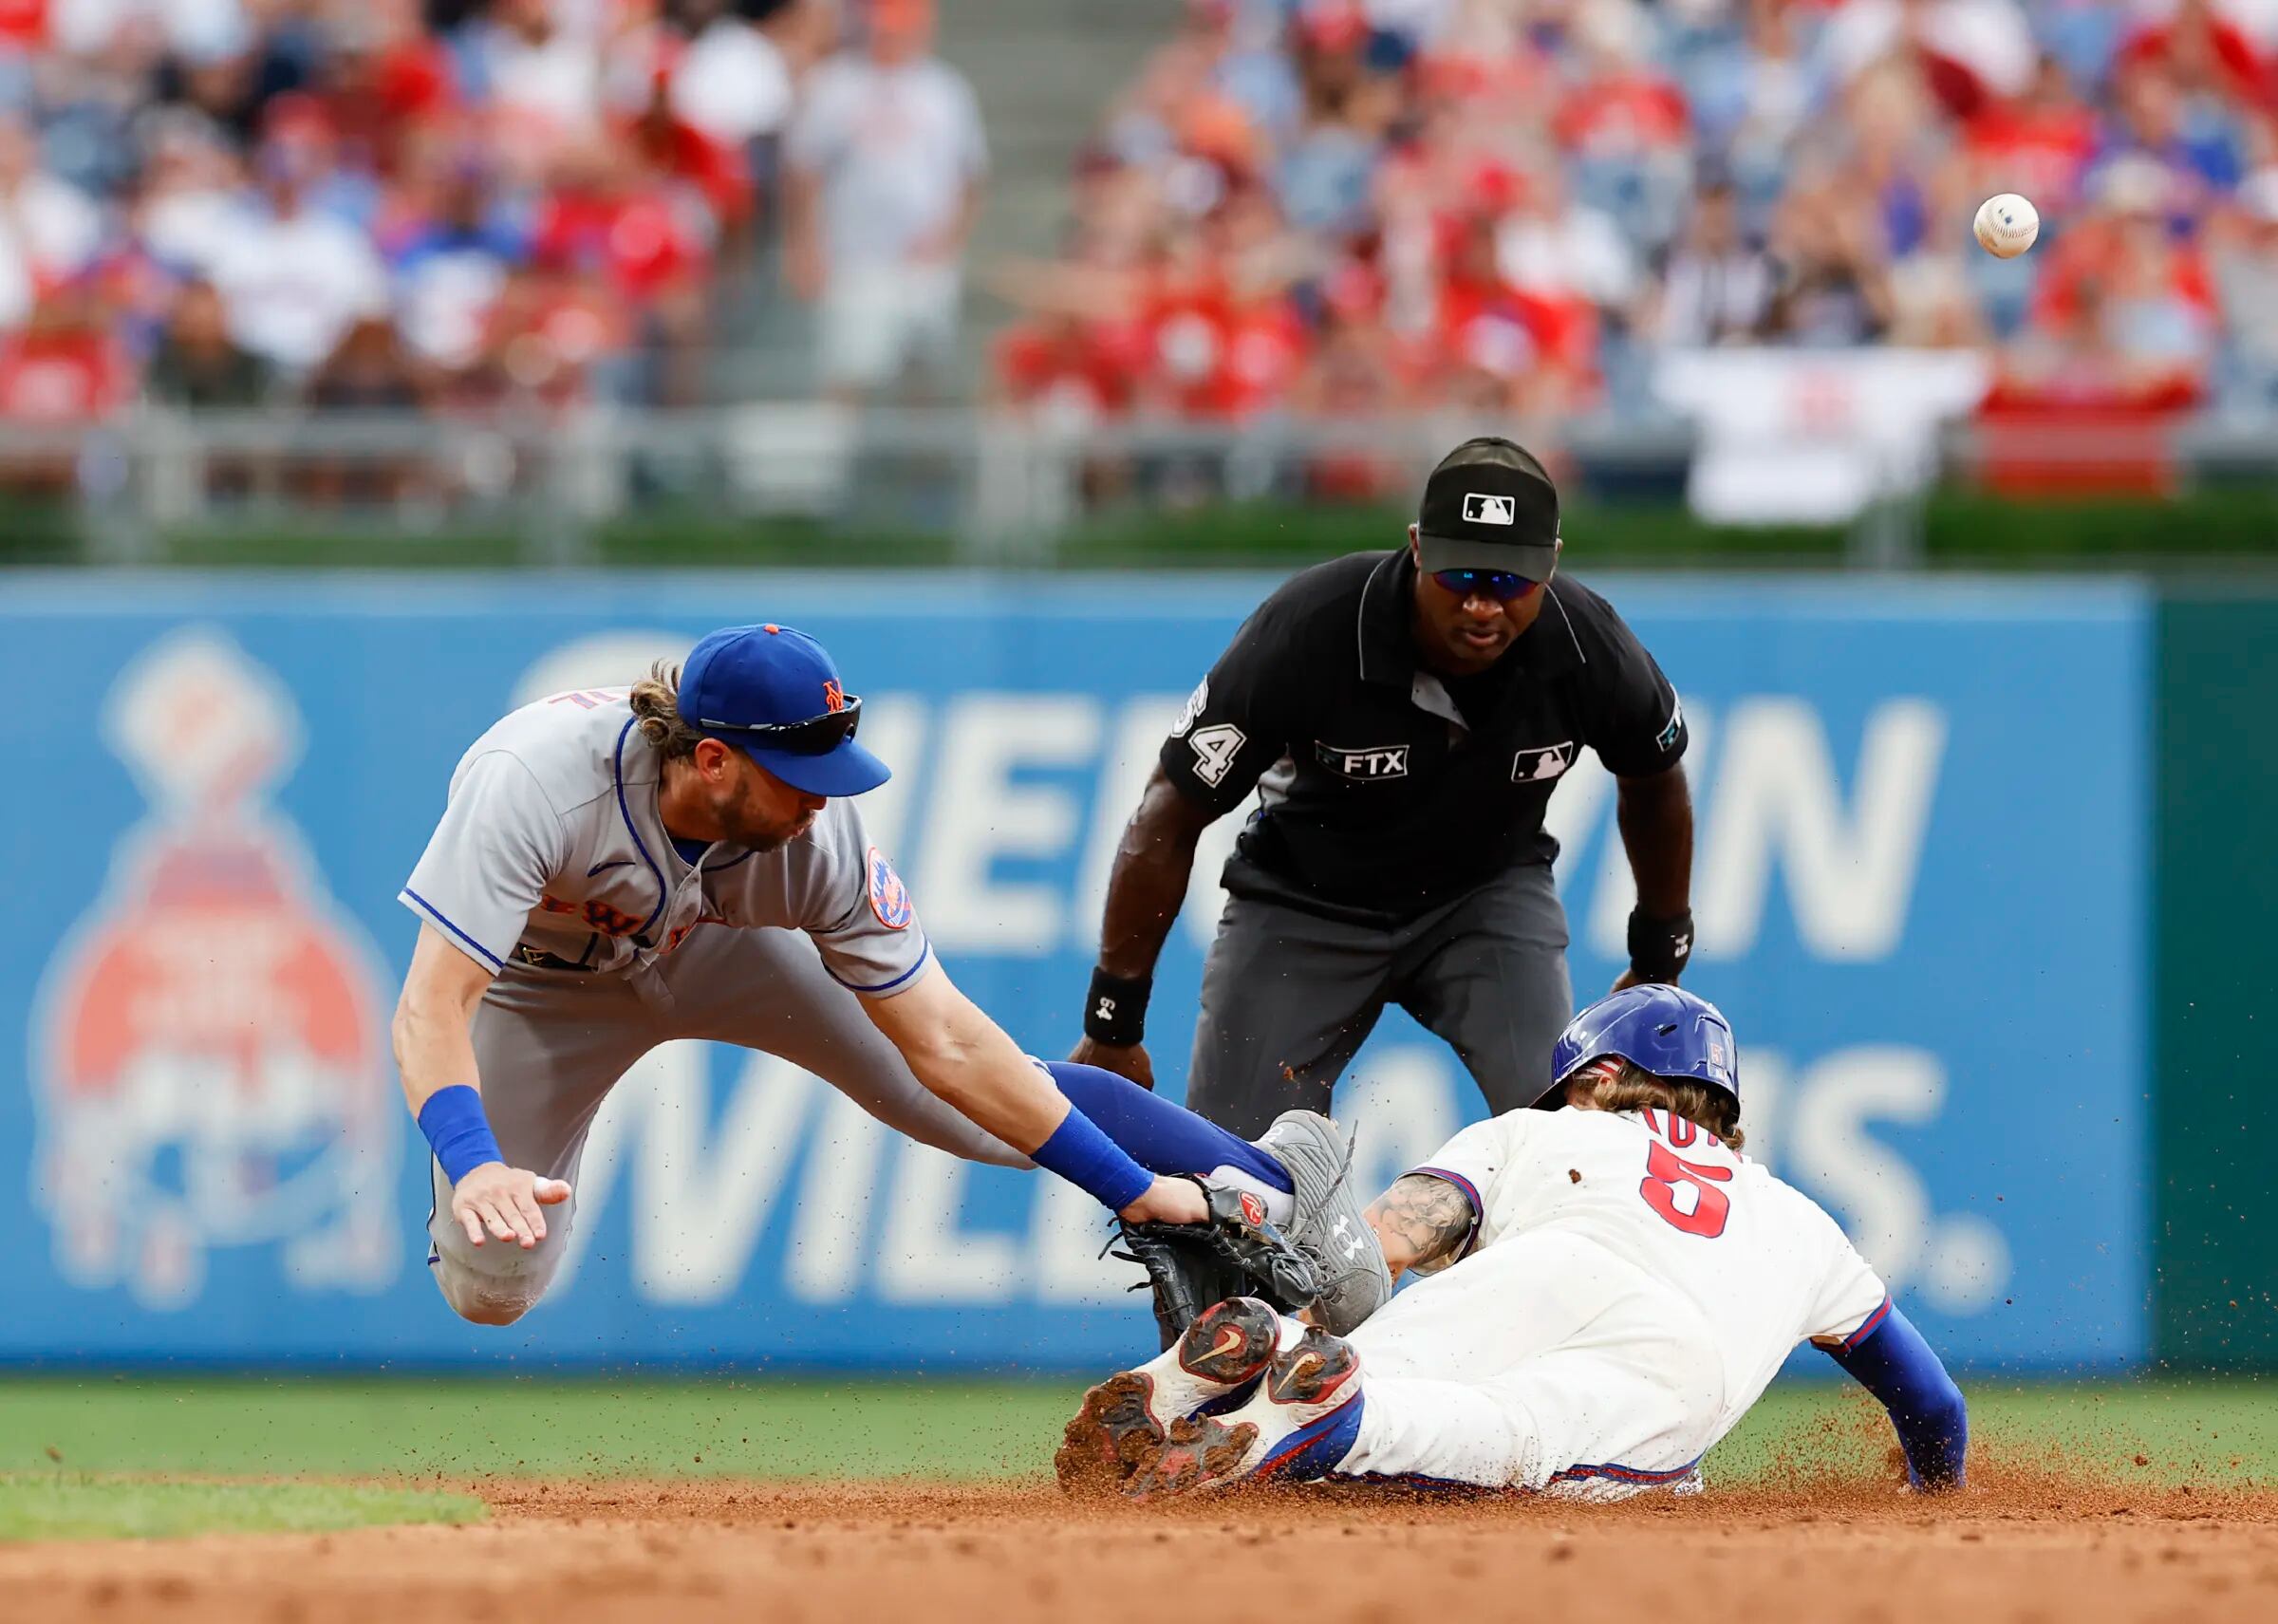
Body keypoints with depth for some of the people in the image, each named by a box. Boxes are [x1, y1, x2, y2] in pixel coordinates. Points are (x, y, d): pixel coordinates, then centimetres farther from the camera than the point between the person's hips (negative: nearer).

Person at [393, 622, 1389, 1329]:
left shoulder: (817, 832, -32)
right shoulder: (536, 783, -43)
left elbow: (943, 1045, -24)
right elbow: (432, 1008, -46)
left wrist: (1131, 1188, -25)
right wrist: (471, 1164, -65)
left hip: (719, 944, 1)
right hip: (544, 989, -1)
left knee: (996, 1112, -7)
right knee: (489, 1283, -10)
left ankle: (1274, 1173, 11)